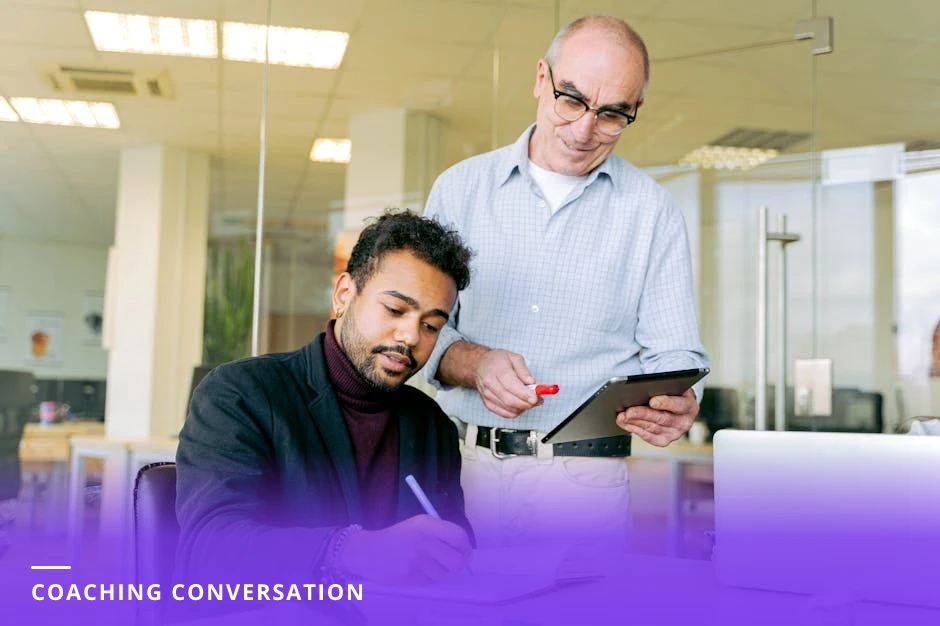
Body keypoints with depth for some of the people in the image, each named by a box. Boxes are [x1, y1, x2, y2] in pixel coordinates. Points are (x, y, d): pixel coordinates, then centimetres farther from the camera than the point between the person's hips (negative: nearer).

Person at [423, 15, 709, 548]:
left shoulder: (653, 212, 4)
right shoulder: (461, 187, 7)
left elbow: (675, 355, 2)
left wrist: (674, 406, -20)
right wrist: (474, 363, -14)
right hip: (463, 466, 1)